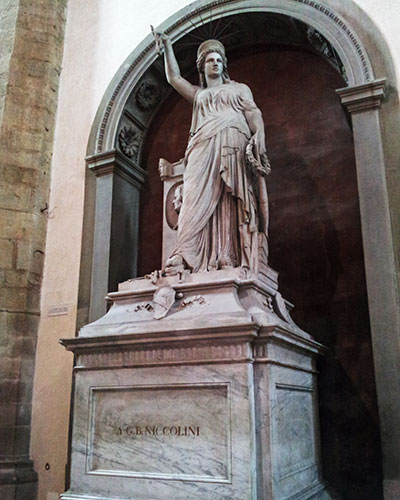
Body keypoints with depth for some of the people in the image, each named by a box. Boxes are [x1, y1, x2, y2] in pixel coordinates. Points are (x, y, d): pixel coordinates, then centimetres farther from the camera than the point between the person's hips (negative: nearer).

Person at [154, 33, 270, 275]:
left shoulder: (239, 88, 26)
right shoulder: (198, 93, 34)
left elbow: (254, 113, 11)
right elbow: (174, 77, 26)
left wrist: (259, 137, -8)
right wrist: (167, 47, 26)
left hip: (234, 146, -1)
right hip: (204, 147, 2)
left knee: (231, 204, -15)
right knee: (198, 199, -17)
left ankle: (230, 259, -25)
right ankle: (184, 257, -30)